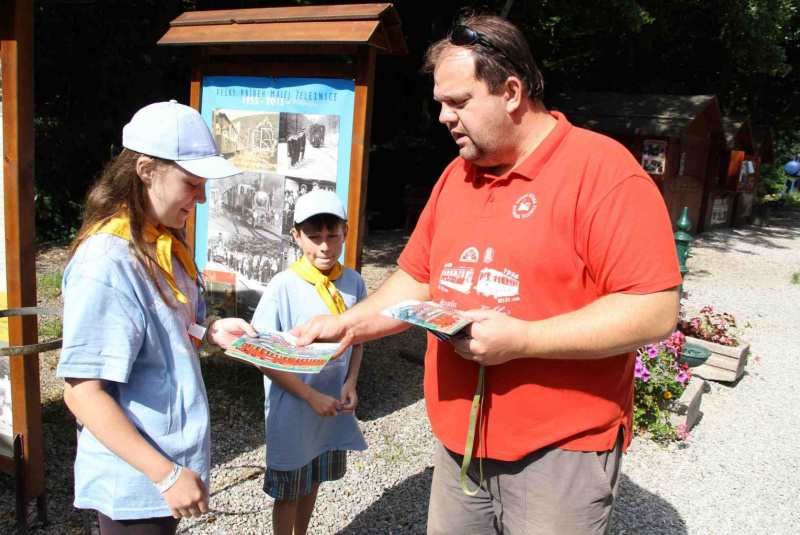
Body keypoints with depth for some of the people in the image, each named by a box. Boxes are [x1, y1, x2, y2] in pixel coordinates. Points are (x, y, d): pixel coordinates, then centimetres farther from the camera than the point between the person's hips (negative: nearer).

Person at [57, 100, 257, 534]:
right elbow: (83, 392, -23)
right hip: (134, 487, -8)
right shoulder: (106, 262, -24)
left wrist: (210, 331, -3)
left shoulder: (165, 245, 3)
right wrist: (167, 475, -23)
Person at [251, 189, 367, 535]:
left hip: (334, 407, 4)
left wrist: (350, 383, -8)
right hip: (292, 408, -4)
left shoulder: (353, 282, -6)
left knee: (313, 481, 23)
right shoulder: (284, 286, -18)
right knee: (287, 492, 13)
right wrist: (310, 396, -18)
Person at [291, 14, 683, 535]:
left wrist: (521, 339, -24)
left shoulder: (602, 170, -14)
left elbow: (656, 310, -19)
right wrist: (350, 324, 1)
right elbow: (420, 279, 15)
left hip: (560, 453, -6)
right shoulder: (456, 176, 9)